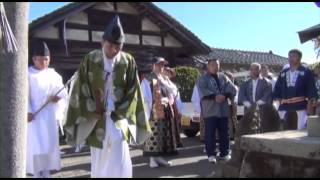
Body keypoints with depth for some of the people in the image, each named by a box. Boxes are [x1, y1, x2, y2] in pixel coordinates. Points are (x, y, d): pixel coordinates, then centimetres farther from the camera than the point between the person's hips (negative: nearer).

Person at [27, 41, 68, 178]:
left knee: (49, 146, 5)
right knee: (36, 147, -7)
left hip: (50, 116, 4)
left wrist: (58, 97, -6)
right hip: (34, 116, -4)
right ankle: (37, 174, 2)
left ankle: (46, 173, 16)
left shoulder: (53, 74, 12)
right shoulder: (27, 74, 0)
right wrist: (27, 111, -21)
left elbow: (63, 93, 14)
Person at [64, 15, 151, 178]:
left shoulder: (129, 62, -3)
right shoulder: (90, 60, -4)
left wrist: (117, 114, -4)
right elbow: (82, 89, -2)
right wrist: (95, 114, -5)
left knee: (121, 163, -7)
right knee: (99, 161, 10)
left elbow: (132, 92, 0)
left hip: (118, 118, 0)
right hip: (96, 119, 0)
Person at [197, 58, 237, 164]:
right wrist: (215, 97, -22)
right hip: (210, 110, -4)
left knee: (224, 133, 8)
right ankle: (211, 154, 4)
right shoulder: (203, 79, 3)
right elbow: (203, 91, -13)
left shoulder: (223, 78, 15)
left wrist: (224, 96, -14)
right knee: (210, 133, -3)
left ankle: (224, 153, 18)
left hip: (223, 110, 4)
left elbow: (233, 89, 4)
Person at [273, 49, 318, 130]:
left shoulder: (306, 72, 2)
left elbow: (311, 88, -4)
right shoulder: (283, 72, 15)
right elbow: (277, 88, 18)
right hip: (285, 107, 4)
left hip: (301, 106, -4)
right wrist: (278, 99, 9)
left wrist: (312, 101, -12)